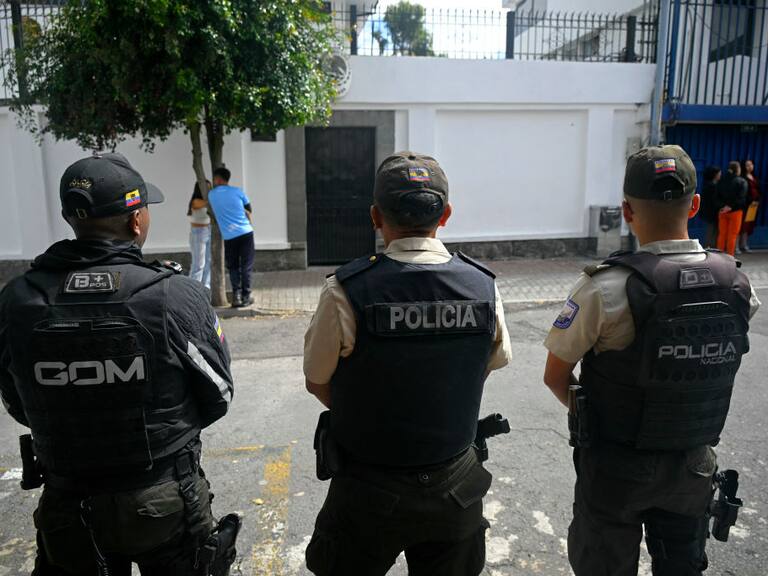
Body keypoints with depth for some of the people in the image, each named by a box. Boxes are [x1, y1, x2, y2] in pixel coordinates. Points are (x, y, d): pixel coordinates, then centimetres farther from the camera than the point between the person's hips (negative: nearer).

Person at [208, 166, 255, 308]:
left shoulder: (211, 195, 5)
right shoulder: (237, 191, 3)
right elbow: (249, 210, 11)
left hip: (228, 236, 1)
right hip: (245, 232, -1)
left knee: (233, 267, 12)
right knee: (246, 266, 6)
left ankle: (236, 295, 1)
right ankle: (246, 296, 6)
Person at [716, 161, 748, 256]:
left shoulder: (722, 181, 5)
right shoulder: (742, 182, -7)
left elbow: (718, 196, -1)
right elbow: (741, 198, -16)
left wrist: (723, 206, -10)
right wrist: (731, 207, -14)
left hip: (722, 210, 4)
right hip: (735, 211, -4)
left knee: (722, 234, 9)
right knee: (732, 235, 1)